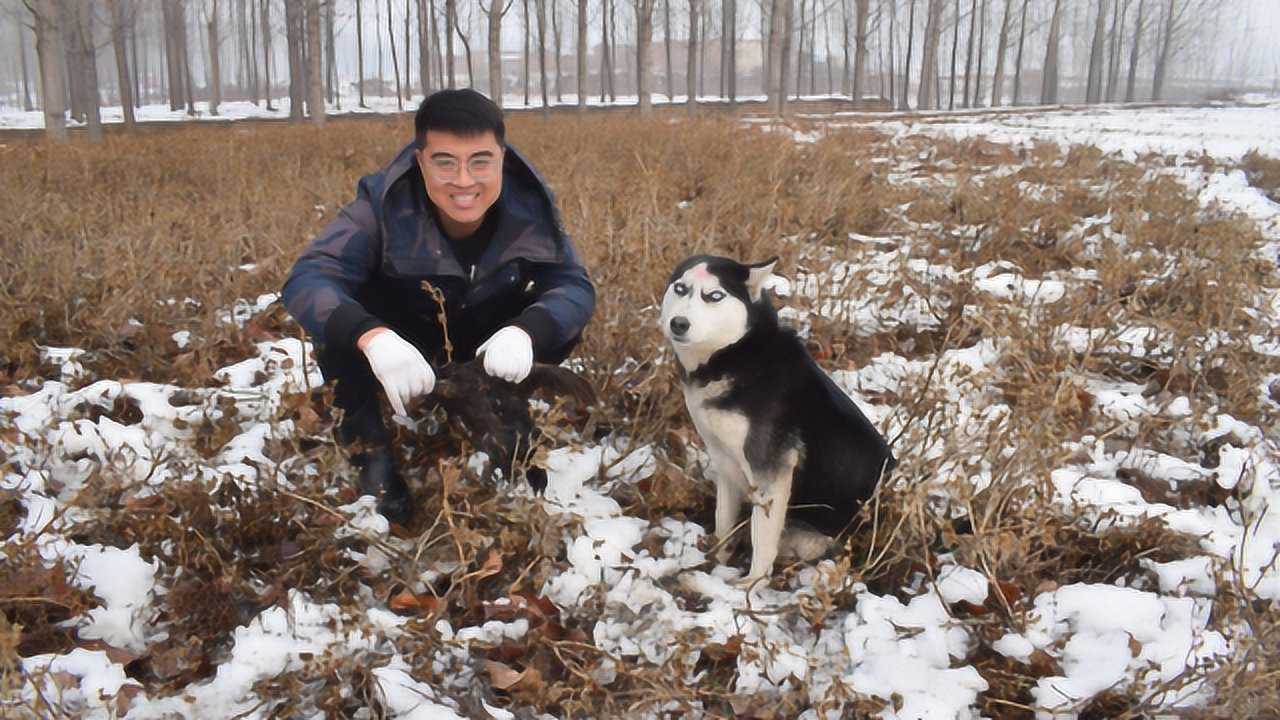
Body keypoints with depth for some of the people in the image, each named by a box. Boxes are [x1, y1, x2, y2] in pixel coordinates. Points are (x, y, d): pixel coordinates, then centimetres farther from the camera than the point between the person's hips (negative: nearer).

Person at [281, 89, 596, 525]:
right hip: (397, 338, -2)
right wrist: (371, 335, -60)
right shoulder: (385, 202, -30)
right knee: (340, 320, -33)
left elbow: (575, 286, -26)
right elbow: (306, 280, -39)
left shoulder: (528, 205, -23)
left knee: (558, 320, -24)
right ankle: (370, 449, -12)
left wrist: (525, 331, -49)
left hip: (486, 340, 2)